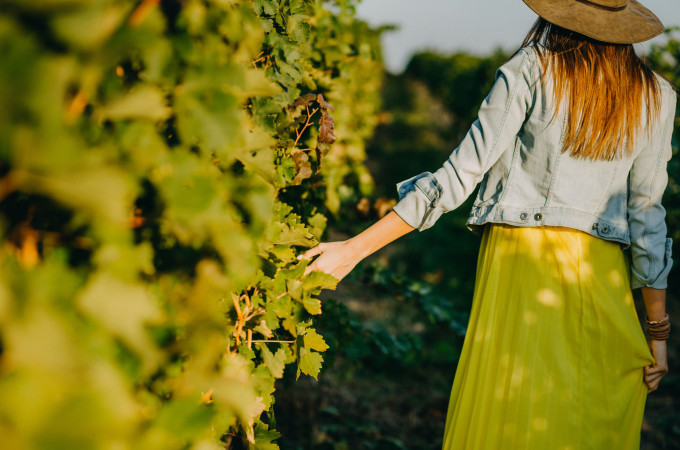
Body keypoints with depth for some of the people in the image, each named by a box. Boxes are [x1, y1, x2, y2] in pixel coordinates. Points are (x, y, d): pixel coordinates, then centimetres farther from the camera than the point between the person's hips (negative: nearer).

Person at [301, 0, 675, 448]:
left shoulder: (530, 71, -5)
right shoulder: (655, 96, 4)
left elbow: (459, 177, -10)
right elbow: (647, 214, 4)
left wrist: (354, 249, -7)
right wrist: (657, 329, 10)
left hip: (519, 259, -2)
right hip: (604, 276, 3)